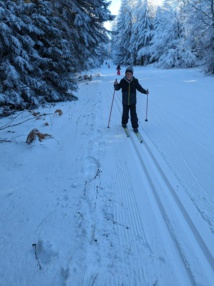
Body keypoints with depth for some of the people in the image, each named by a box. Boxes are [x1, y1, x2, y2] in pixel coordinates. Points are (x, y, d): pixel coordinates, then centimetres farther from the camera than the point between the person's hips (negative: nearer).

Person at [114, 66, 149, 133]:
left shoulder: (135, 81, -7)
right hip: (125, 102, 1)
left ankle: (135, 127, 10)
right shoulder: (123, 81, -8)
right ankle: (124, 123, 41)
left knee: (133, 114, -2)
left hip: (133, 101, -1)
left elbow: (139, 88, -1)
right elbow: (117, 88, -4)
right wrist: (116, 85, -25)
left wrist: (145, 92, -16)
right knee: (125, 113, 14)